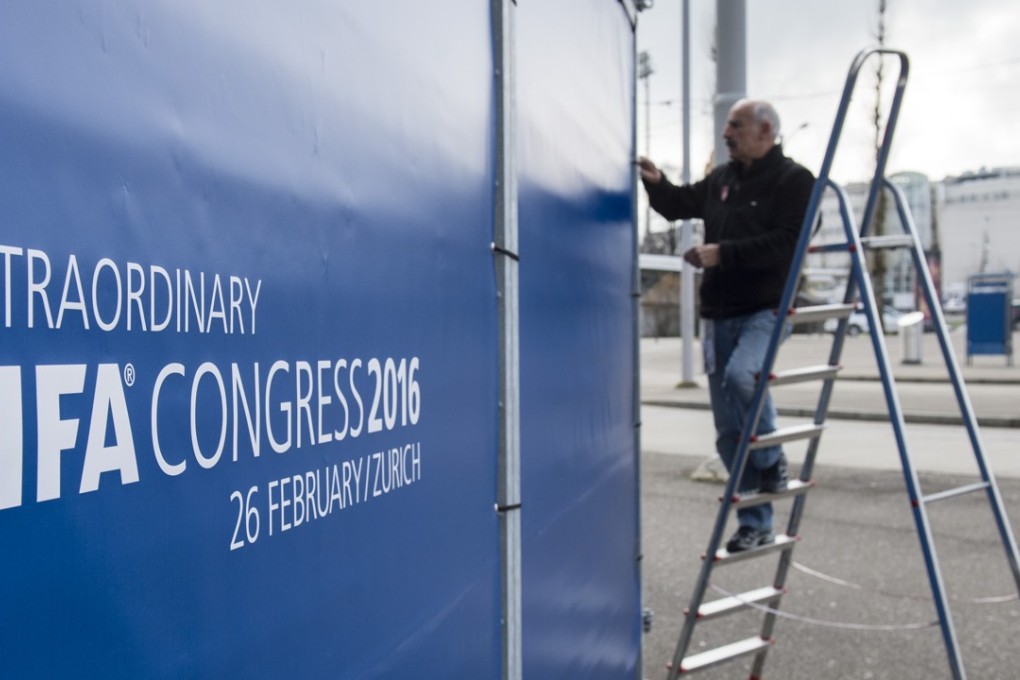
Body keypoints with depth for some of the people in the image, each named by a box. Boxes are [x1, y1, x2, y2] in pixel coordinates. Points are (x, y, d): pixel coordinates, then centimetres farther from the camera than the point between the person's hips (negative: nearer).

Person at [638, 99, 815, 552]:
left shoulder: (794, 180, -4)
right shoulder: (722, 179, 13)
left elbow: (786, 244, -18)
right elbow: (679, 206, 27)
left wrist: (723, 253, -20)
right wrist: (656, 183, 8)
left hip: (766, 311, -6)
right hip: (719, 315, 6)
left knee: (741, 375, -35)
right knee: (728, 433, 6)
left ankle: (771, 460, -6)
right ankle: (755, 523, 18)